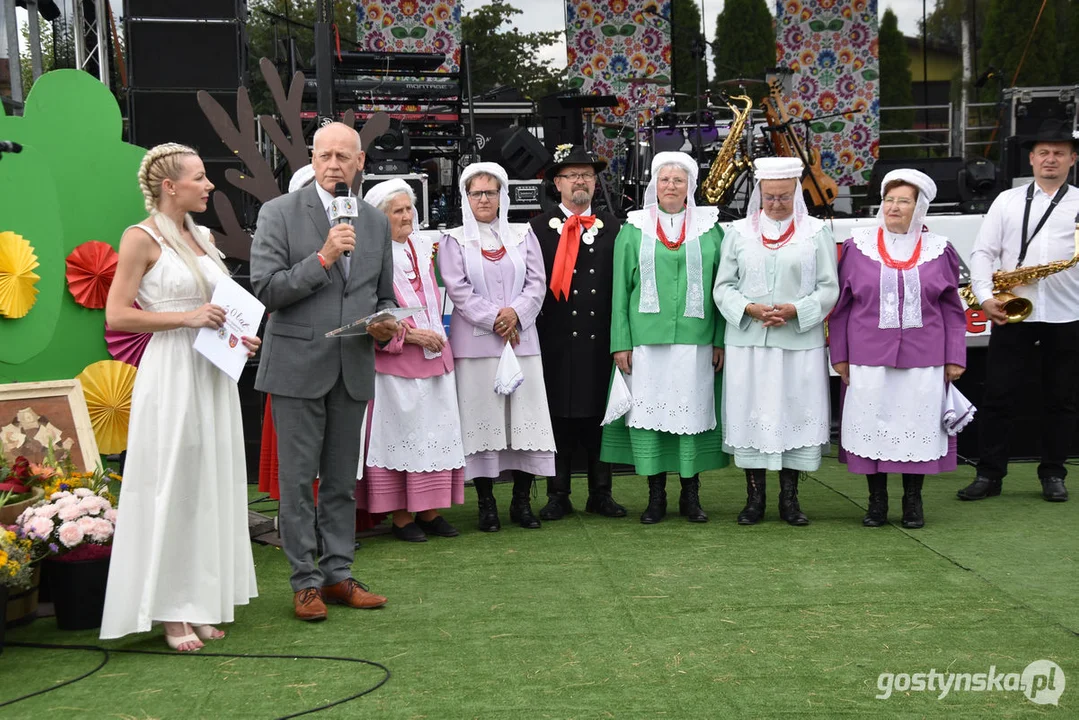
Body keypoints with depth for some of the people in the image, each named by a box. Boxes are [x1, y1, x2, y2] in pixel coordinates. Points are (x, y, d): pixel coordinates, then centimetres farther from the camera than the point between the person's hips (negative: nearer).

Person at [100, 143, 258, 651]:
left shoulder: (202, 236, 14)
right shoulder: (142, 238, -7)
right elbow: (117, 315, -13)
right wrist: (187, 318, -18)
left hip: (214, 372, 7)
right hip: (172, 373, -7)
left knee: (211, 487, 9)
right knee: (172, 488, -2)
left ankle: (201, 603, 19)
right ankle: (171, 612, 8)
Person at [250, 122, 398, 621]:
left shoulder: (376, 223, 12)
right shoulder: (280, 213, -2)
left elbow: (385, 296, 19)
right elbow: (265, 288, -10)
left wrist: (386, 325, -3)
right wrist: (322, 258, -18)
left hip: (353, 369, 4)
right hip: (298, 366, -4)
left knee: (342, 480, 11)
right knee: (298, 480, 1)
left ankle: (338, 575, 20)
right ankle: (305, 581, 10)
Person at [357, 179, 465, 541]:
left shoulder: (422, 247, 14)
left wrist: (435, 335, 14)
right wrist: (408, 335, -16)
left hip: (435, 356, 7)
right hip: (395, 360, -7)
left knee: (435, 431, 7)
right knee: (399, 431, -3)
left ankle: (429, 511, 15)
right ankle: (400, 516, 5)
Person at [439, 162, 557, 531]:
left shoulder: (522, 236, 13)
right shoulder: (454, 240, 6)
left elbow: (537, 282, 6)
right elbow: (458, 289, -4)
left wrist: (515, 313, -11)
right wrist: (493, 319, -12)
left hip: (521, 340, 2)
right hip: (475, 343, -2)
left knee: (525, 416, -1)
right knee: (482, 417, -2)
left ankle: (521, 500, 8)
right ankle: (486, 503, 5)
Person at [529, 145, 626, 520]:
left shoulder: (613, 227, 11)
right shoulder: (540, 228, 5)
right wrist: (532, 333, -5)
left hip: (601, 340, 2)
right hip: (556, 341, -2)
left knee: (600, 417, 7)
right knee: (558, 417, 3)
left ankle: (600, 493, 17)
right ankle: (558, 495, 12)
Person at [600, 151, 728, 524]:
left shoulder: (709, 229, 9)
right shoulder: (634, 229, 9)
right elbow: (621, 287, 6)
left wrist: (721, 340, 1)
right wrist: (621, 342, -1)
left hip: (695, 339, 0)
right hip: (646, 338, 0)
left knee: (693, 411, 1)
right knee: (649, 411, 0)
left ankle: (691, 493, 12)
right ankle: (656, 495, 10)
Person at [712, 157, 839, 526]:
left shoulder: (816, 232, 6)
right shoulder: (739, 232, 8)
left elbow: (829, 288, 3)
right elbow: (723, 287, 7)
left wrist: (795, 310, -12)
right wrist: (750, 309, -12)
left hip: (800, 341, -1)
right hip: (748, 342, 1)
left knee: (797, 413, 1)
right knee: (751, 415, 2)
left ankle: (789, 497, 14)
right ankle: (754, 498, 13)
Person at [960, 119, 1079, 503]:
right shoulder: (1007, 200, 10)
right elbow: (983, 252, 5)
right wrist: (984, 295, -8)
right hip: (1011, 315, 0)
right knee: (998, 397, 2)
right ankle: (989, 475, 10)